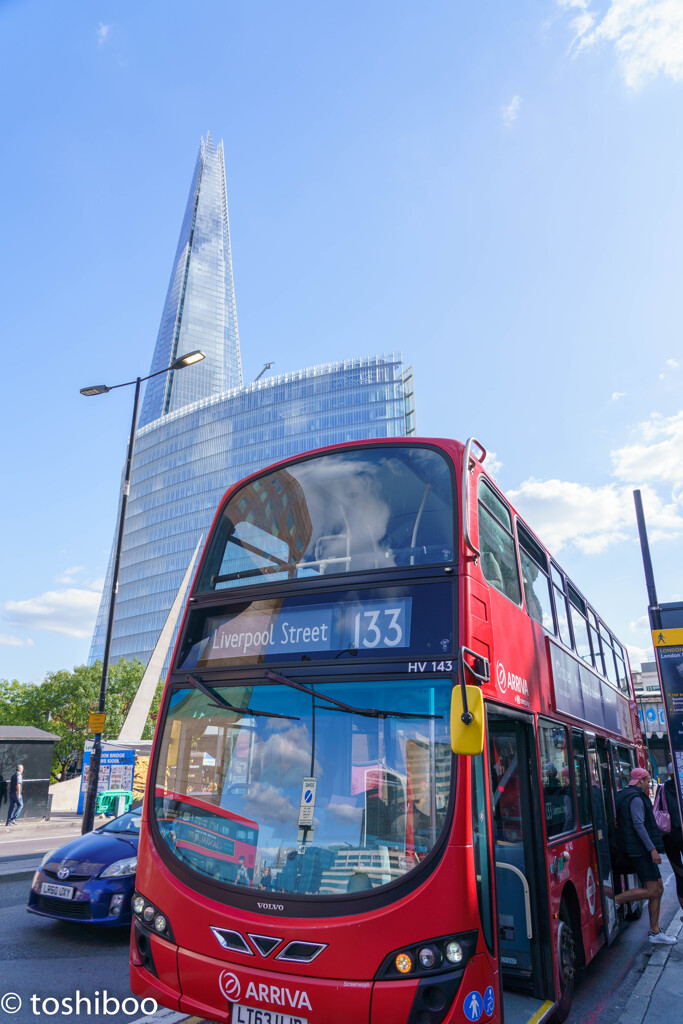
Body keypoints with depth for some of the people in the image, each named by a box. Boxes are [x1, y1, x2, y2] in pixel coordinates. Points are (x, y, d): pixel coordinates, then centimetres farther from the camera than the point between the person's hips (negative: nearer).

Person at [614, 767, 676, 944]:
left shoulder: (623, 795, 18)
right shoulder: (636, 798, -13)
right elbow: (639, 825, -22)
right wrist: (652, 848, -23)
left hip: (641, 851, 10)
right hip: (641, 850, -10)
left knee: (658, 888, 11)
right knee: (651, 891, -11)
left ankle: (655, 932, 14)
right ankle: (613, 900, -9)